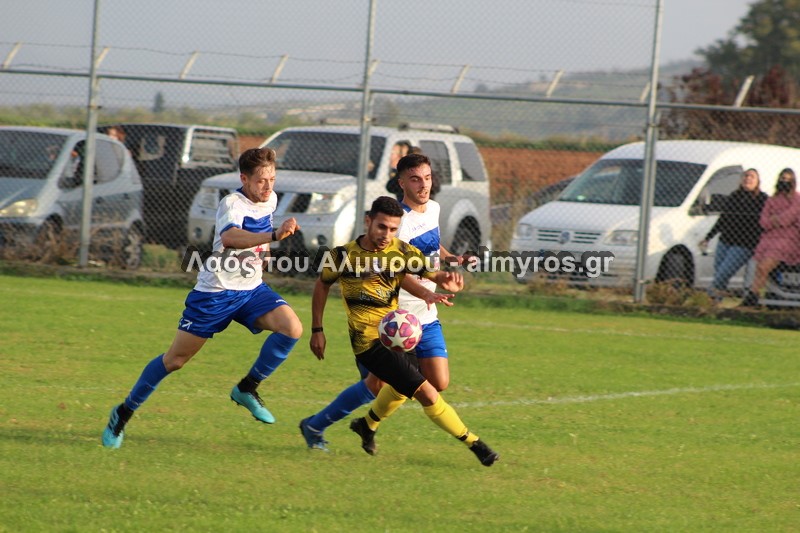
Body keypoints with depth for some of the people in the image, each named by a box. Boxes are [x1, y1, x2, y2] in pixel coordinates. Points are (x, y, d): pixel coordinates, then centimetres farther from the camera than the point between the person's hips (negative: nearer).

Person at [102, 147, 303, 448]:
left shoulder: (270, 200, 3)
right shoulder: (232, 204, -21)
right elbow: (229, 237, -46)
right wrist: (275, 235, -57)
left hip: (251, 289, 6)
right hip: (215, 292, -6)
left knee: (292, 328, -20)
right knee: (175, 360, 1)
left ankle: (247, 389, -3)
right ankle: (124, 413, 19)